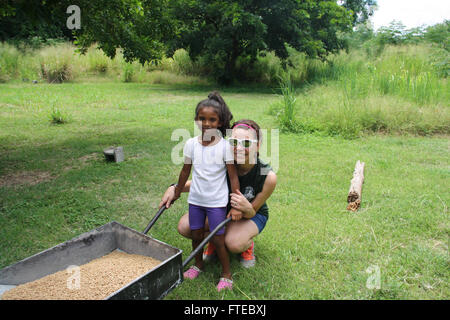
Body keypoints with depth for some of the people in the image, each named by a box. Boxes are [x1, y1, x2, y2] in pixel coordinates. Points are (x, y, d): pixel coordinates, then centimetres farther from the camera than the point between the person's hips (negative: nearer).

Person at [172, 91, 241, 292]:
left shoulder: (225, 146, -13)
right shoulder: (191, 144, -3)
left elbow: (233, 177, -9)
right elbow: (186, 171, 10)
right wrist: (176, 193, 19)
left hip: (217, 201, -3)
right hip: (195, 199, 4)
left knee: (218, 239, 1)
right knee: (196, 235, 15)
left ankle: (226, 274, 23)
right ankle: (198, 265, 41)